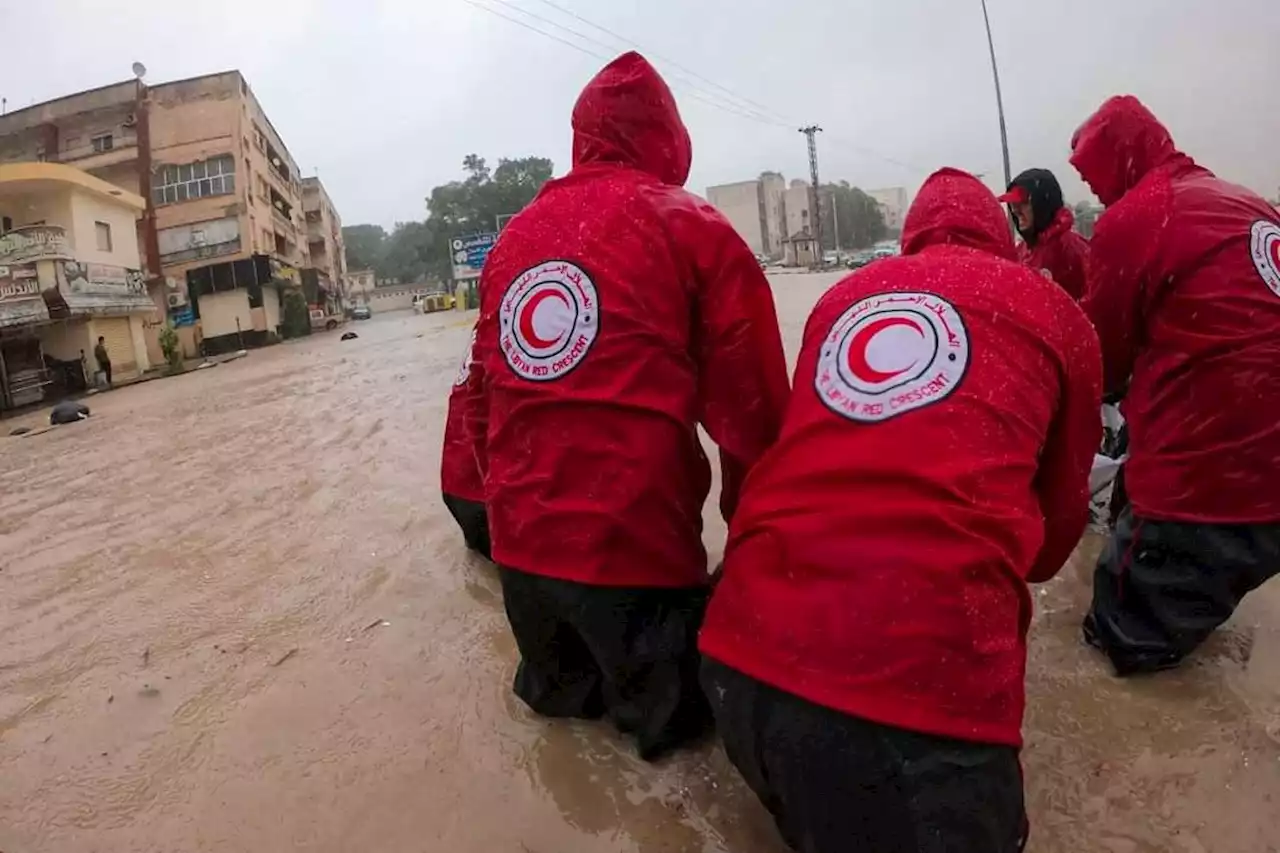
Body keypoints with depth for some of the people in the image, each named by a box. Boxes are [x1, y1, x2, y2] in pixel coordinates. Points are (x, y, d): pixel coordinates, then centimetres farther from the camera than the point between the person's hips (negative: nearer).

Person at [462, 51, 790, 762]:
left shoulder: (516, 234, 9)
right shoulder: (691, 227, -6)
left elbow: (483, 395, 13)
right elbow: (751, 406, -7)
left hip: (519, 541, 6)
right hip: (634, 544, -5)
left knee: (558, 694, 31)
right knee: (674, 714, 20)